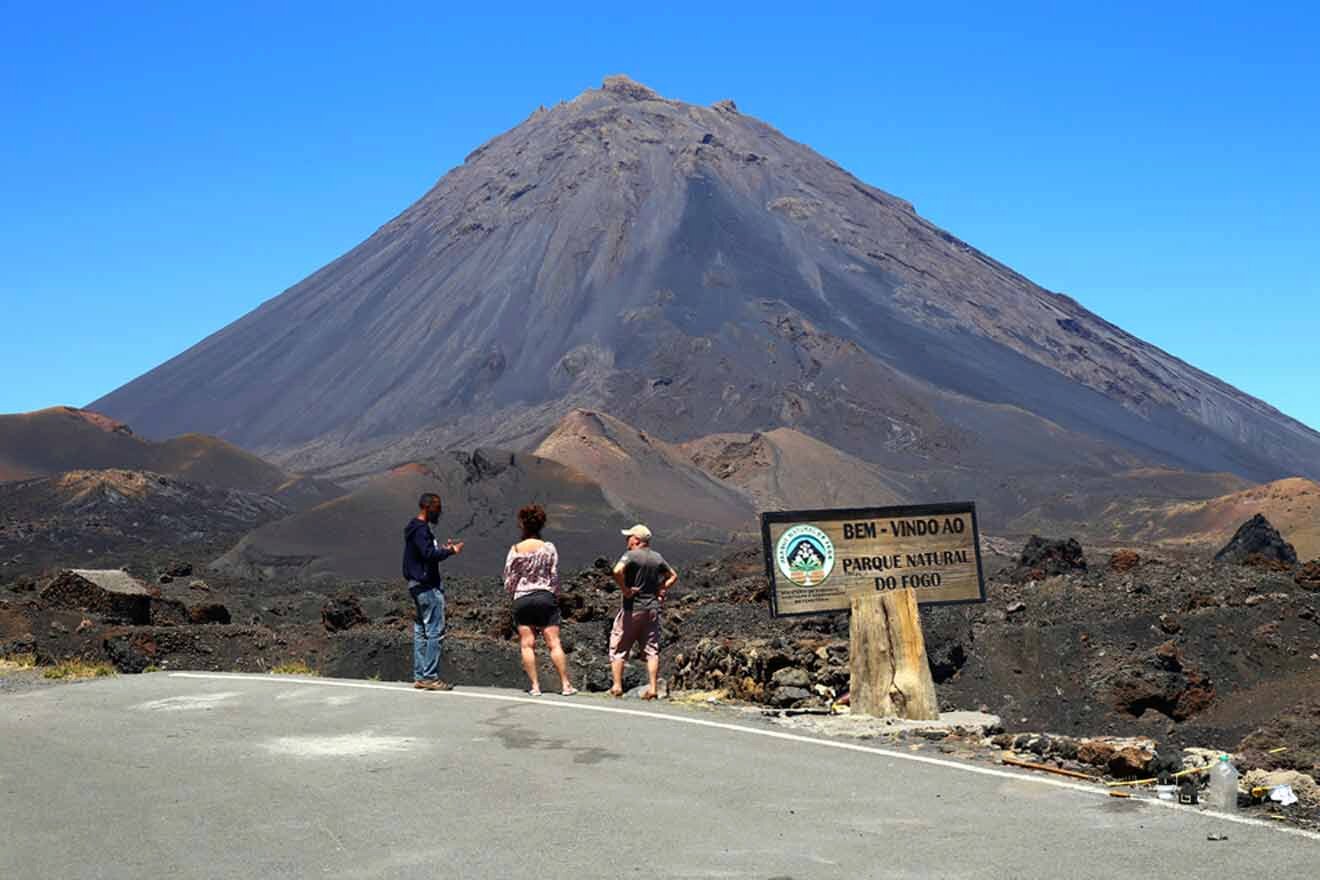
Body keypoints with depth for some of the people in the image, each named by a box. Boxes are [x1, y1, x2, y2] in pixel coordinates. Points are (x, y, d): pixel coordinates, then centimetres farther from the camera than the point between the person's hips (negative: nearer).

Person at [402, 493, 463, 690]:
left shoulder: (414, 528, 18)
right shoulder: (421, 529, -14)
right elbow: (429, 554, -25)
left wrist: (442, 548, 13)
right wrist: (450, 551, -14)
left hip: (416, 585, 11)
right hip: (427, 586, -11)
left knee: (420, 632, 11)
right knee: (435, 632, -9)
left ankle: (419, 677, 13)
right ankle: (430, 677, -9)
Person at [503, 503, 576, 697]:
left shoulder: (515, 550, -2)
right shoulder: (548, 548, -2)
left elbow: (508, 581, 0)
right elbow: (554, 576, -1)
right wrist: (555, 597, 12)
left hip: (522, 599, 0)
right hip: (545, 597, 0)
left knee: (527, 644, 4)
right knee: (554, 643, 1)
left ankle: (535, 686, 1)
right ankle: (566, 685, 1)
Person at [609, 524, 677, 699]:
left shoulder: (631, 555, -11)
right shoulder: (657, 558, 9)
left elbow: (617, 571, -29)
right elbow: (673, 576, 21)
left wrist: (624, 589, -17)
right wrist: (662, 591, 12)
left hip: (632, 608, -5)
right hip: (653, 608, 5)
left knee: (618, 648, 6)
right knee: (652, 650, 7)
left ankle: (617, 686, 3)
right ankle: (653, 688, 1)